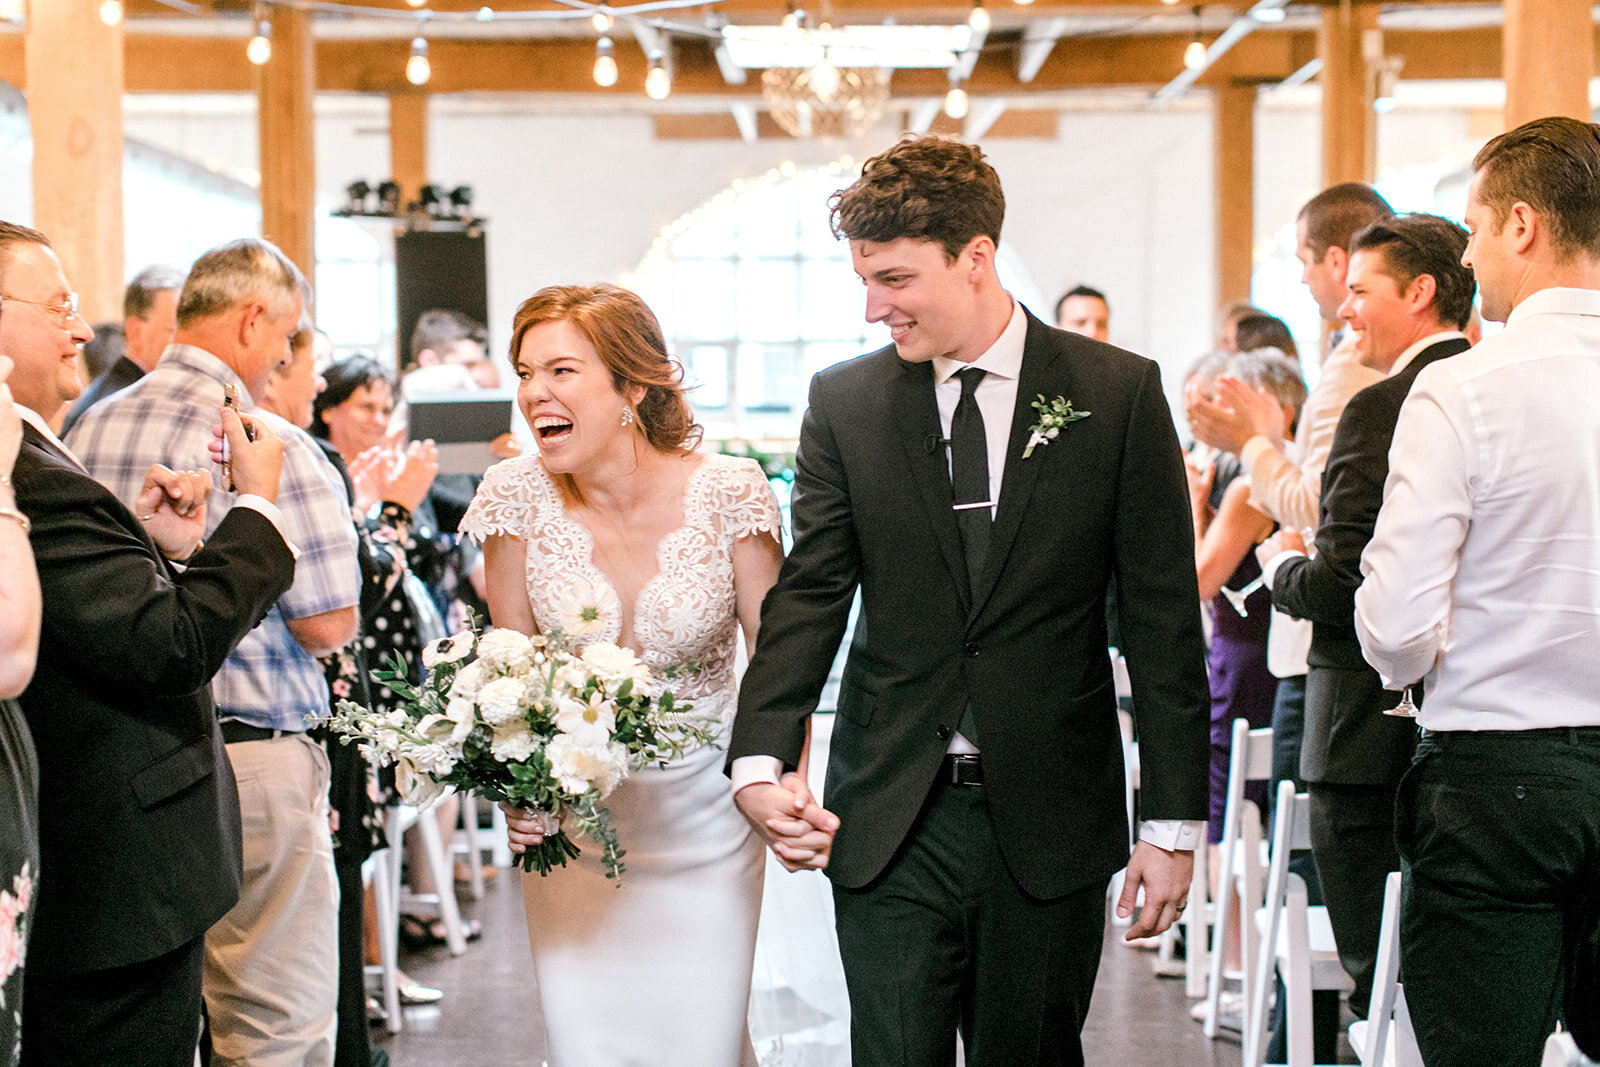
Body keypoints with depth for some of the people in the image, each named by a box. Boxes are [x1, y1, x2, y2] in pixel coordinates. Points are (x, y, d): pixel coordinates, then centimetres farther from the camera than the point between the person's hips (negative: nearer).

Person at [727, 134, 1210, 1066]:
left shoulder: (1119, 393, -3)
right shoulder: (843, 403, 4)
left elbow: (1164, 620, -2)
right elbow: (809, 596, 1)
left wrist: (1175, 821, -3)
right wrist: (761, 762, -15)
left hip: (1051, 822, -1)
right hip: (889, 822, 1)